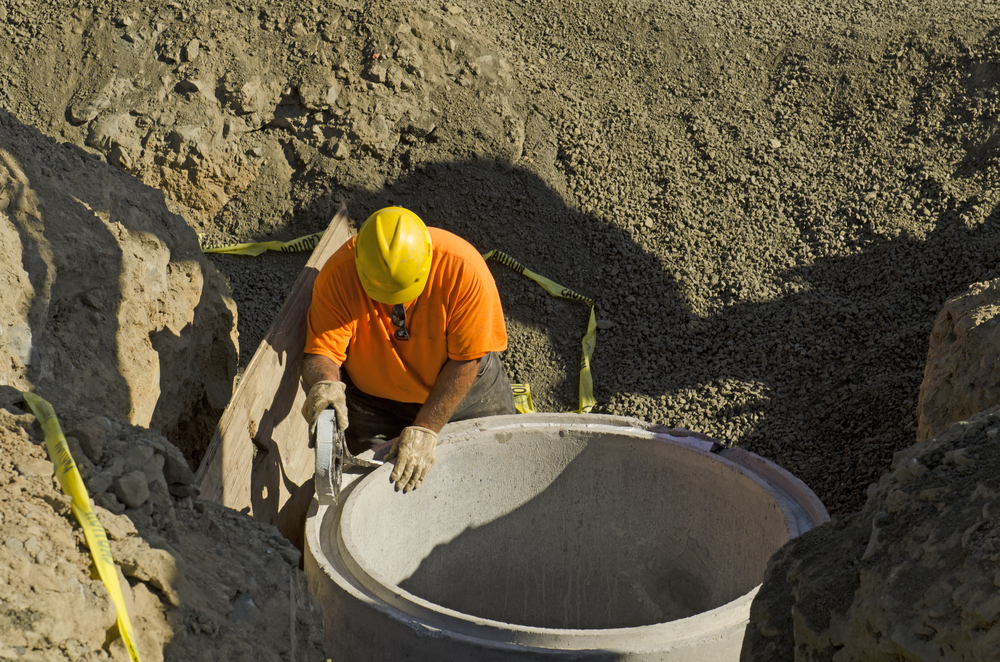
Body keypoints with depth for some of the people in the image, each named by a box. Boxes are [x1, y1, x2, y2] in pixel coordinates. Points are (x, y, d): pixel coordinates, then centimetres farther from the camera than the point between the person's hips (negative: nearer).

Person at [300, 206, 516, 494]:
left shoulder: (464, 269, -33)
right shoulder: (339, 276, -29)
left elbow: (466, 361, -27)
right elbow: (321, 352, -27)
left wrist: (425, 430, -32)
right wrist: (325, 384, -52)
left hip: (462, 391, 0)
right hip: (374, 399, 1)